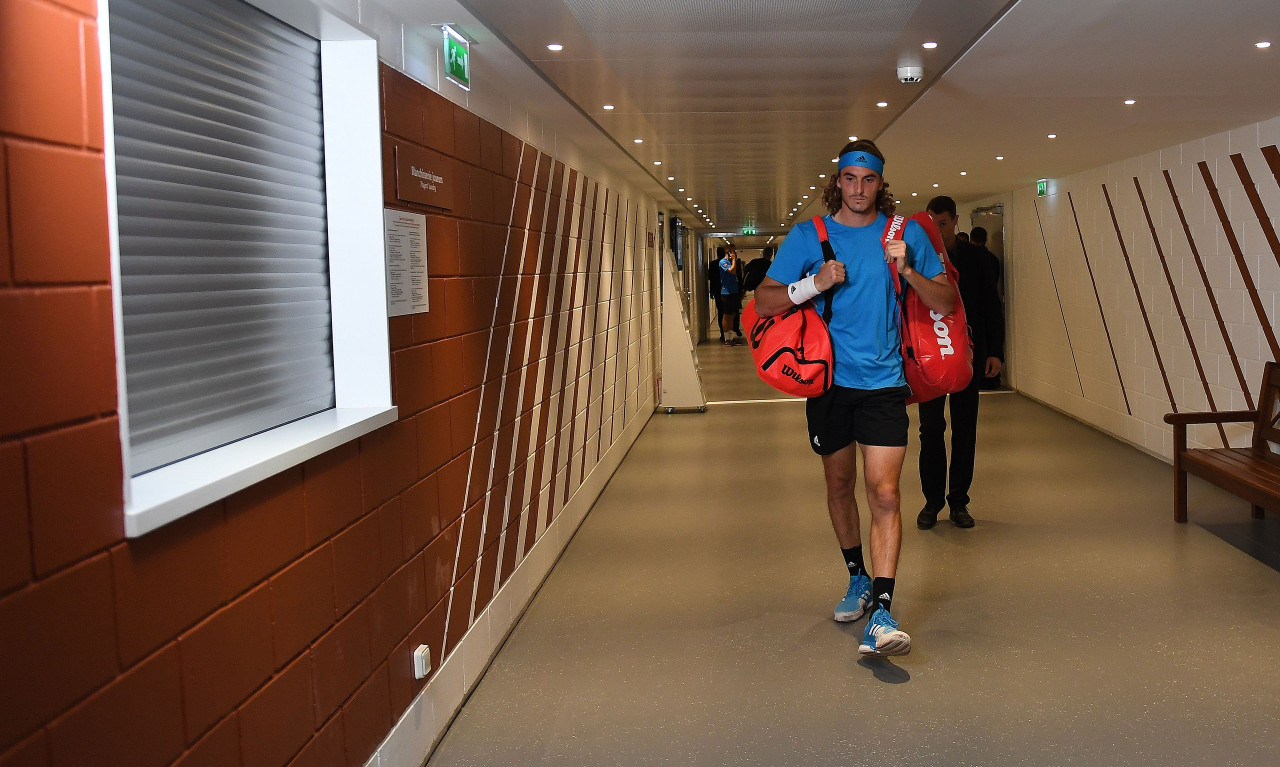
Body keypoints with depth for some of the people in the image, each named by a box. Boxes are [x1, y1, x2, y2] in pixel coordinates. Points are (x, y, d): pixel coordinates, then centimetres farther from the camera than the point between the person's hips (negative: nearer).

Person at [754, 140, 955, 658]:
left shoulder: (904, 232, 1)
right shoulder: (809, 235, 1)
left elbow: (945, 303, 3)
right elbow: (764, 303, -2)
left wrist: (907, 269, -15)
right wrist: (814, 283, -19)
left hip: (883, 382, -1)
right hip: (828, 380, 2)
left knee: (884, 492, -11)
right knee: (839, 485, 15)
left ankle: (881, 615, -12)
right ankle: (858, 578, 37)